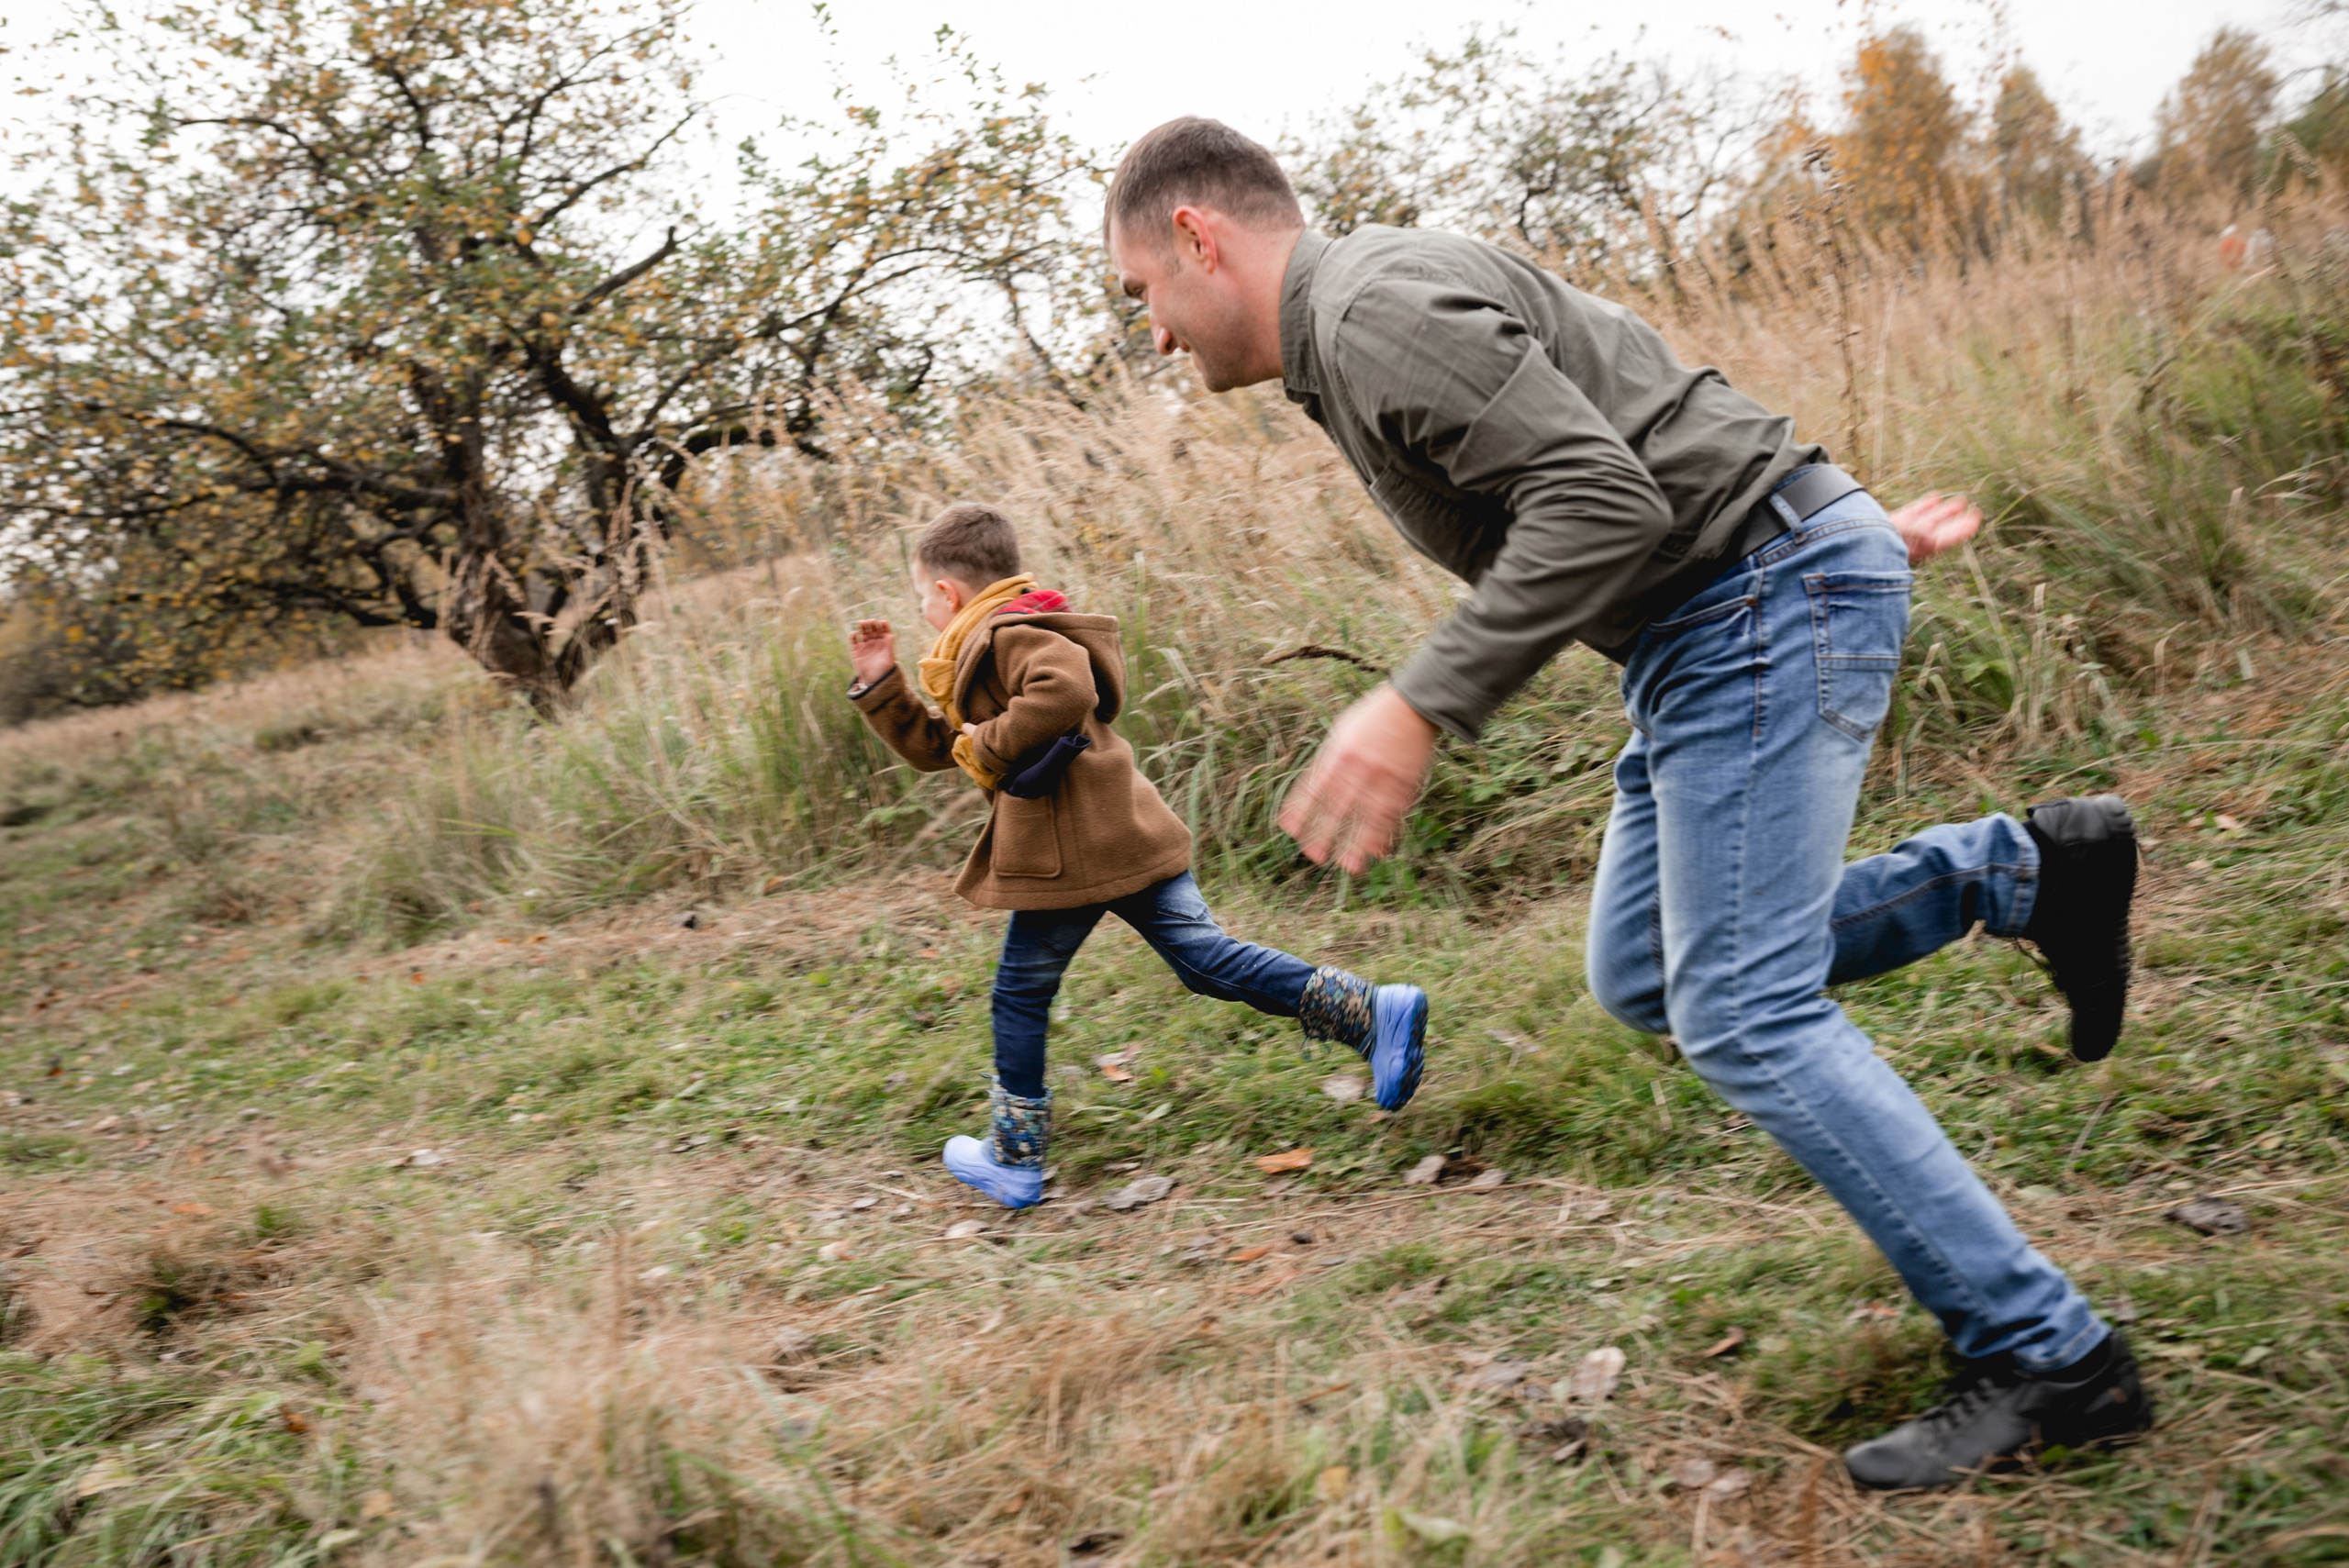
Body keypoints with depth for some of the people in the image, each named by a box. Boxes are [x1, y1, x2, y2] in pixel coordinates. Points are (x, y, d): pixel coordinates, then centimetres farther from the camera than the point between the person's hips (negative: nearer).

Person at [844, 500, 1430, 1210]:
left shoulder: (1003, 633, -9)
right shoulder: (997, 641, 24)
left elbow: (1065, 688, -31)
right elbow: (933, 747, 28)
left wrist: (986, 749, -19)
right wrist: (881, 686, 20)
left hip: (1068, 852, -9)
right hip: (1124, 834, 9)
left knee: (1020, 996, 7)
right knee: (1207, 957, 5)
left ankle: (1014, 1159, 18)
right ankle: (1371, 1012, -5)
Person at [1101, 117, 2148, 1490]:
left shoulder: (1377, 308, -16)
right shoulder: (1360, 334, 17)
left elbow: (1601, 500, -26)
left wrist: (1422, 706, -27)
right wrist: (1853, 522, 24)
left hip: (1769, 596, -11)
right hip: (1719, 616, 11)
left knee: (1745, 1014, -10)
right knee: (1645, 978, 12)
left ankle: (2047, 1361, 0)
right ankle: (2022, 868, 15)